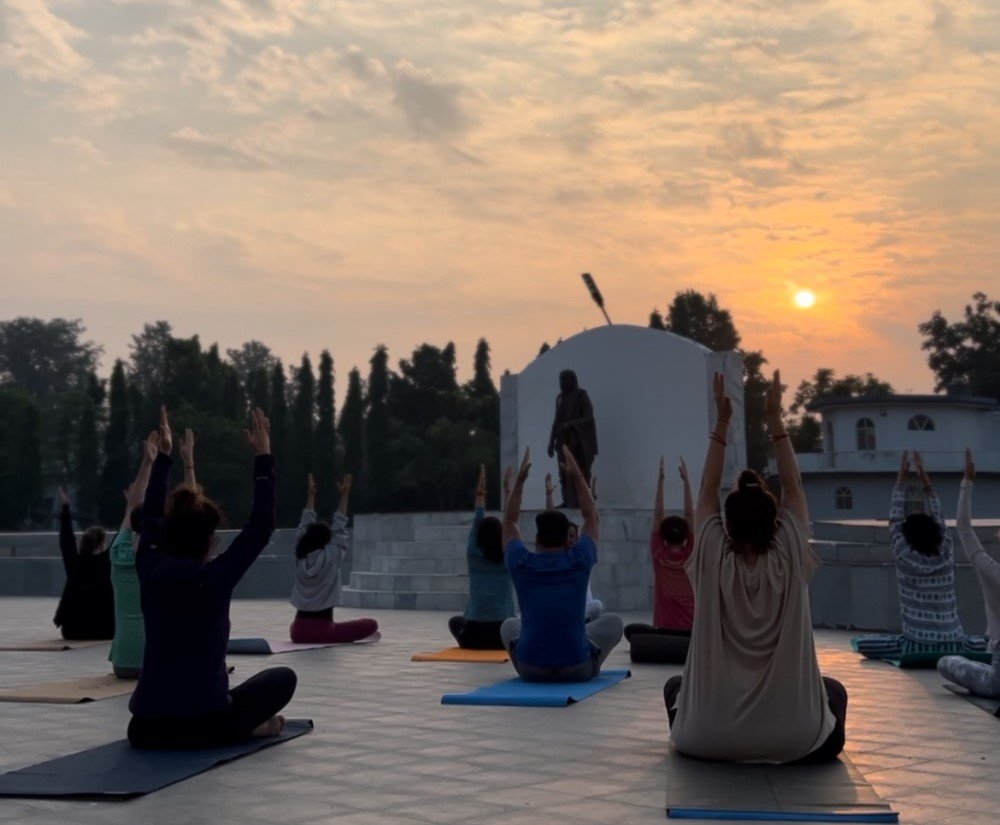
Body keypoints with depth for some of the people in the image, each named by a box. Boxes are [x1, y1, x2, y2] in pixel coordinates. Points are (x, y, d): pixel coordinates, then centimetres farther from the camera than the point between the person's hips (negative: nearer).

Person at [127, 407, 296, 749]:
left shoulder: (150, 571, 0)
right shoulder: (215, 578, -11)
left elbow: (149, 519, 19)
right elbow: (261, 525, -3)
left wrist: (163, 456, 26)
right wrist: (263, 457, 1)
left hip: (147, 727, 4)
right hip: (206, 725, -4)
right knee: (282, 678, 19)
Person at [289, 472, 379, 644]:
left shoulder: (300, 559, 3)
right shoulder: (331, 558, -9)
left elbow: (304, 527, 13)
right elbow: (339, 529, 0)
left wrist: (311, 495, 17)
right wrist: (344, 494, 4)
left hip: (299, 631, 6)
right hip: (321, 631, -6)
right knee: (371, 624, 6)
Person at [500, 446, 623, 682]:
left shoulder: (521, 564, -3)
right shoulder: (579, 561, -5)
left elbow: (510, 521, 14)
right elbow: (591, 518, 11)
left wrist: (520, 479, 13)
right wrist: (577, 476, 13)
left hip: (530, 668, 1)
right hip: (577, 668, -1)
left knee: (509, 626, 34)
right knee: (612, 622, 26)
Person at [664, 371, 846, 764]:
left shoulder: (713, 559, -11)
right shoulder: (789, 560, -11)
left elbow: (707, 491, 2)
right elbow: (793, 487, 1)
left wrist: (721, 421, 3)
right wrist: (775, 418, 3)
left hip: (711, 740, 0)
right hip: (793, 740, 0)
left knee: (674, 686, 33)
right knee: (834, 690, 32)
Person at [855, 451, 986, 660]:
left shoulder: (905, 559, -4)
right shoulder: (946, 557, 3)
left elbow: (894, 520, 6)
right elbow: (938, 518, 14)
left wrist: (902, 476, 10)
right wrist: (923, 476, 17)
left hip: (918, 644, -3)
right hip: (954, 644, 4)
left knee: (863, 643, 11)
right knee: (984, 644, 35)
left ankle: (910, 652, 1)